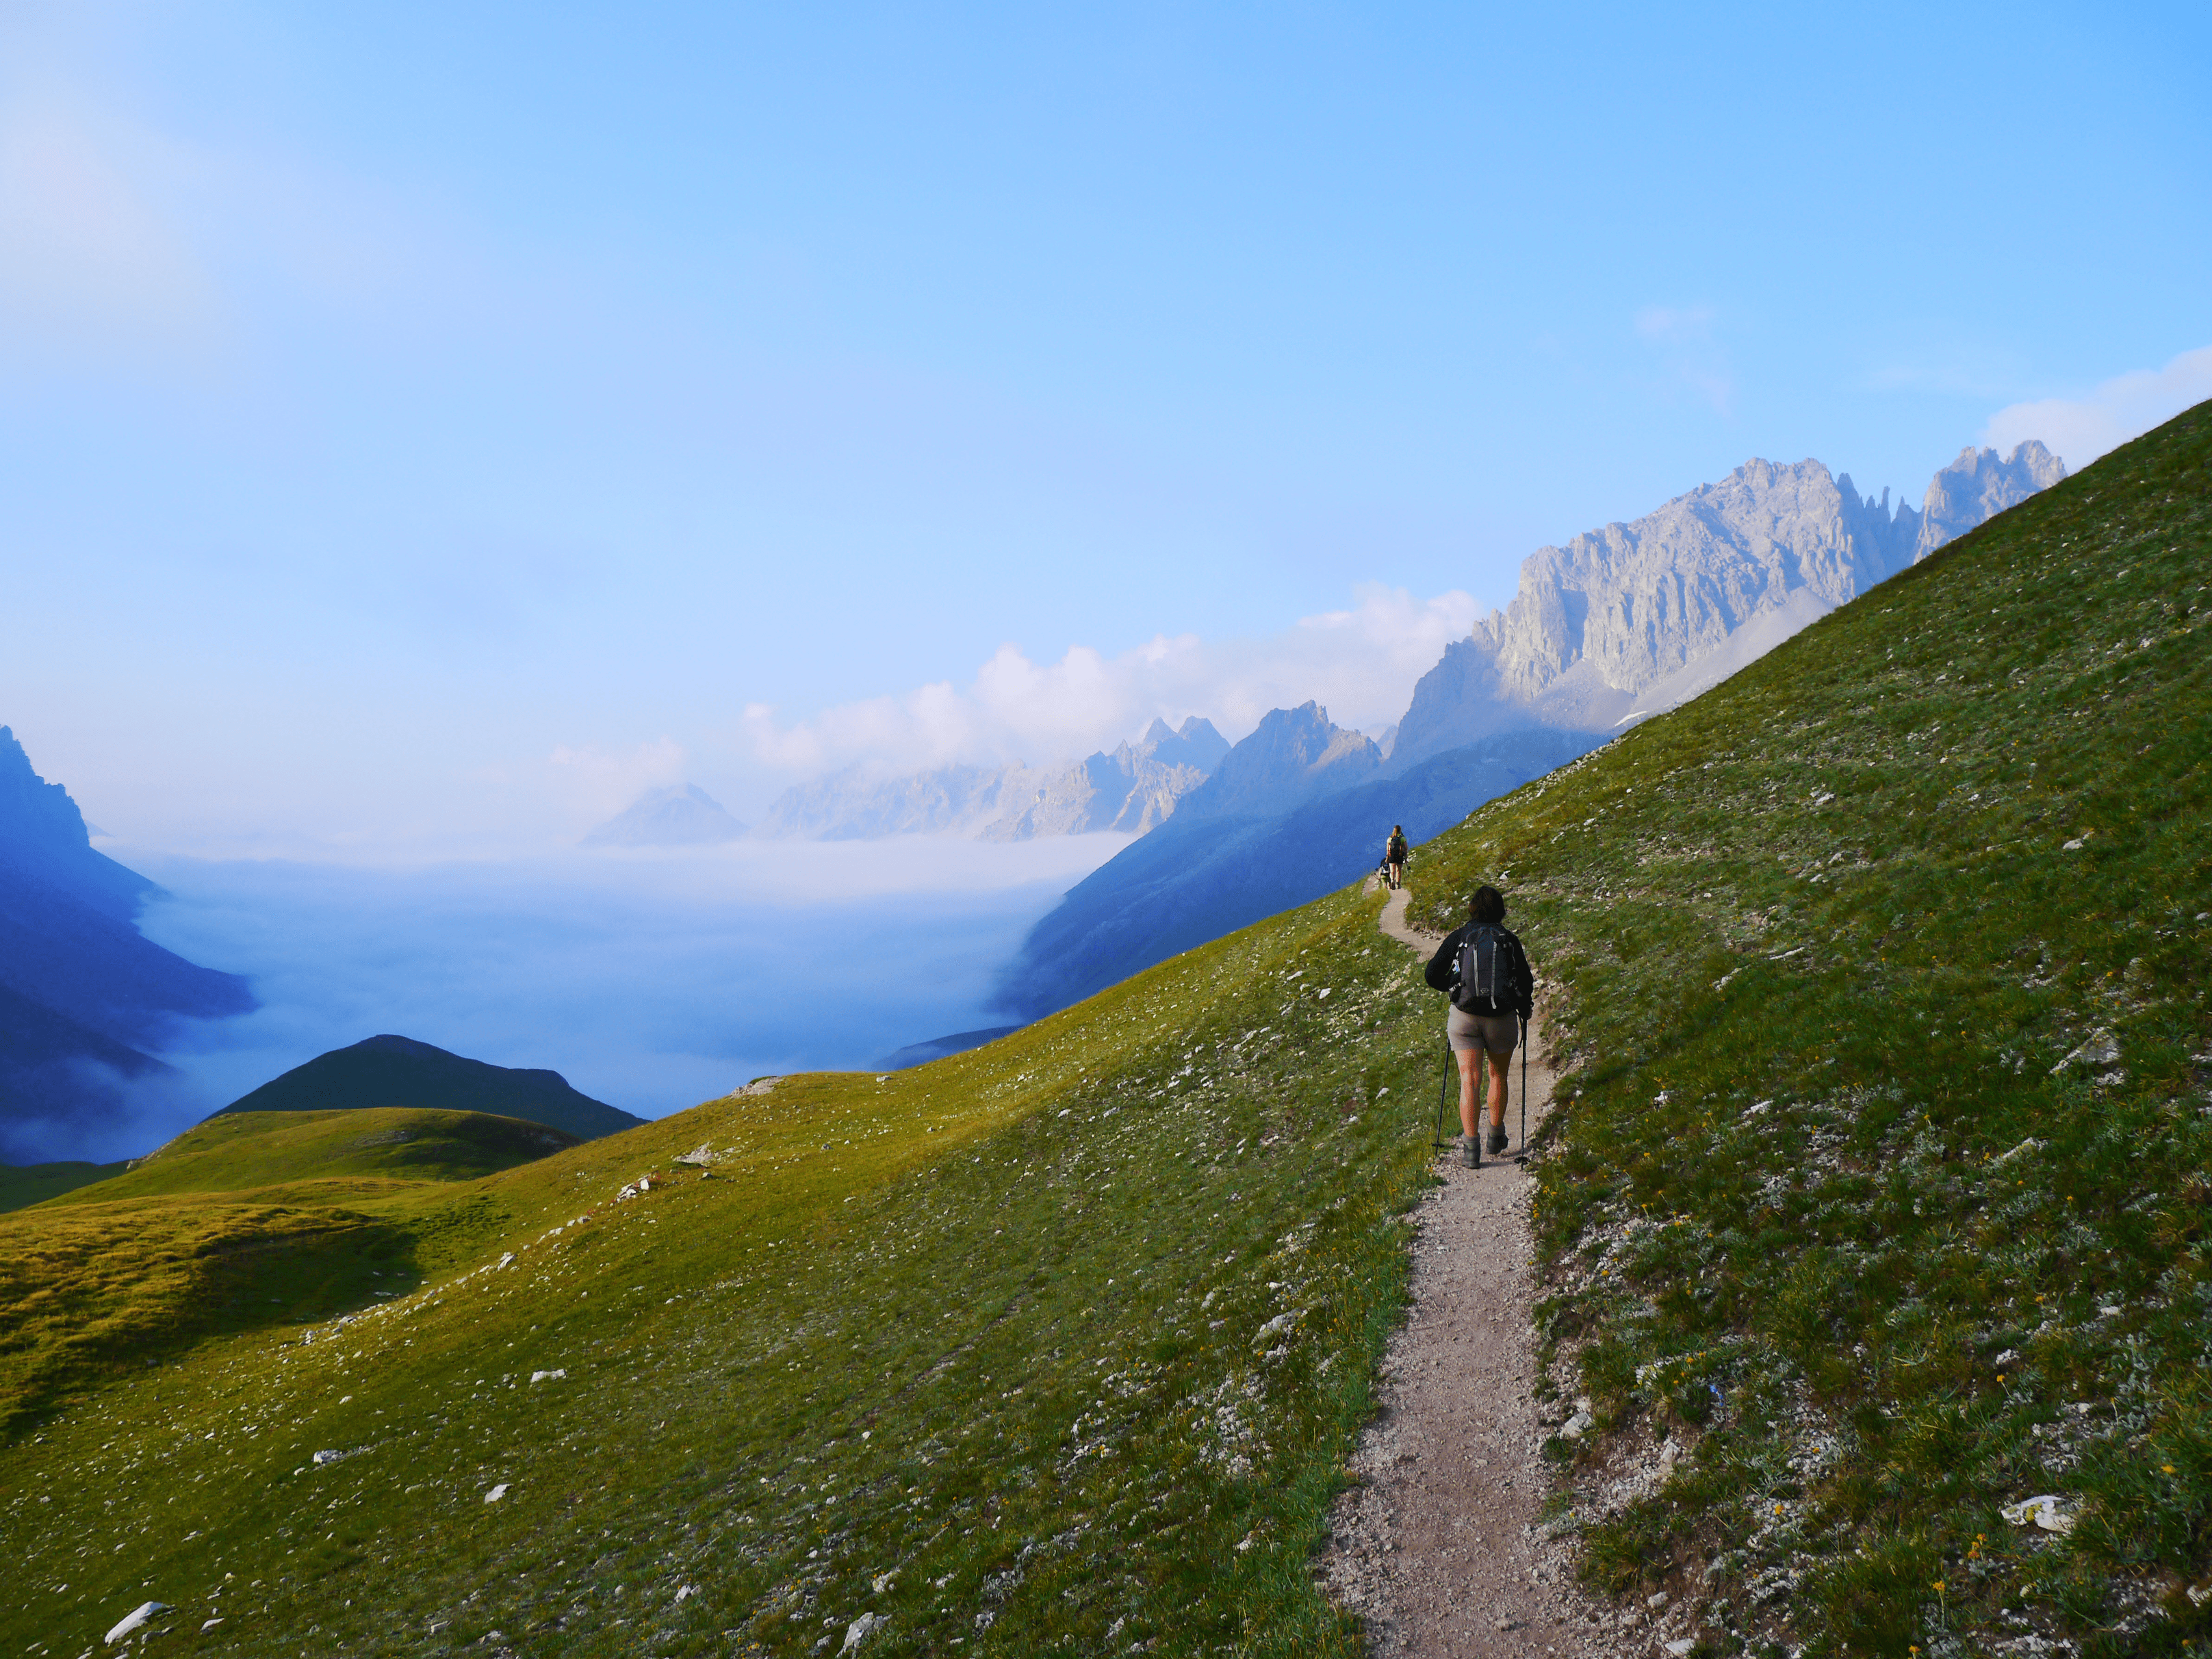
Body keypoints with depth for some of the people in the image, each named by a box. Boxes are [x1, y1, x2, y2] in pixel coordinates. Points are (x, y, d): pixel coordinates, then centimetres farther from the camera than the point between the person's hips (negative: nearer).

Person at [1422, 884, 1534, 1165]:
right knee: (1498, 1076, 21)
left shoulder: (1458, 937, 0)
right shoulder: (1509, 940, 1)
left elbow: (1432, 975, -2)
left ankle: (1470, 1148, -7)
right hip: (1502, 1018, 1)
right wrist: (1524, 1008, 23)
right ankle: (1496, 1137, 32)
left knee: (1468, 1081, 0)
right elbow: (1526, 983, 4)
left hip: (1464, 1017, -1)